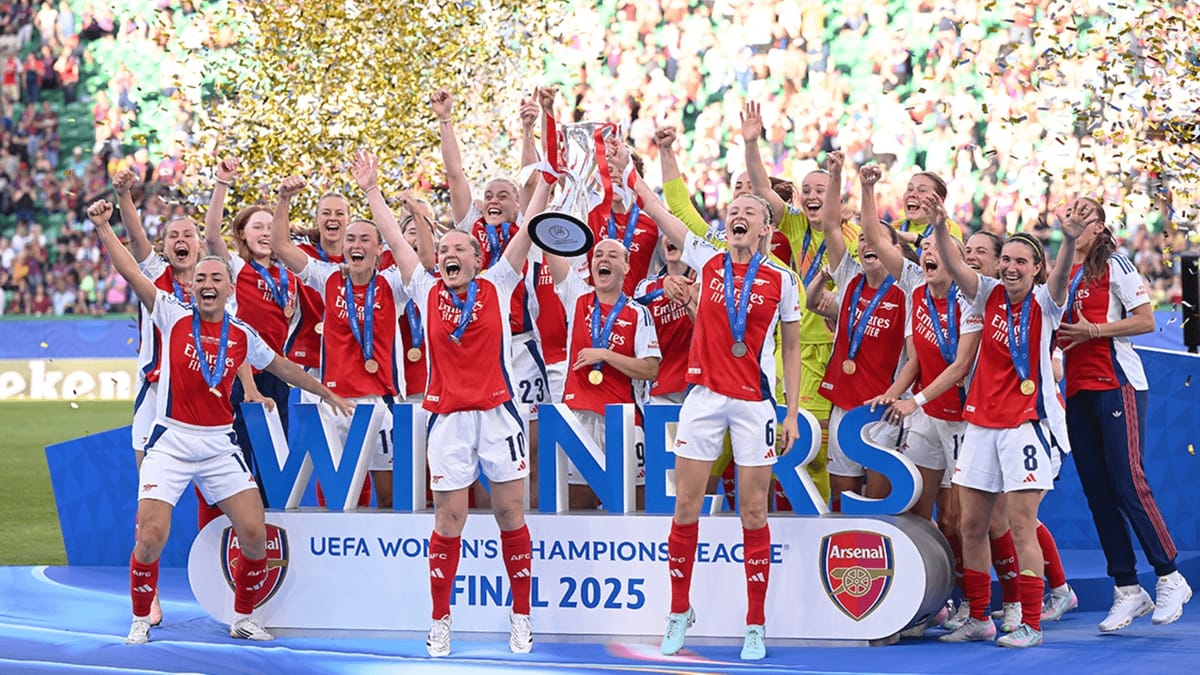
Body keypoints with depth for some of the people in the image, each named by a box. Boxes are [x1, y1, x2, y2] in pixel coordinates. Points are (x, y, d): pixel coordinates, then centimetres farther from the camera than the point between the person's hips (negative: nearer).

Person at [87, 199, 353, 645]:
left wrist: (324, 392, 31)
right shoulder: (173, 316, -1)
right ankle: (140, 622, 8)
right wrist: (103, 228, -14)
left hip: (219, 445, 3)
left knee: (254, 534, -5)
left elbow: (280, 366, 23)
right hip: (171, 441, -3)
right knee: (151, 535, -13)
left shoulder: (243, 336, 6)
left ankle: (243, 619, 17)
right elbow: (131, 273, -7)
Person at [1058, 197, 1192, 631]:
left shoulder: (1114, 265, -3)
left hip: (1117, 385, -7)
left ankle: (1169, 578, -2)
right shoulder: (1068, 273, 16)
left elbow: (1146, 320, -9)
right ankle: (1127, 590, 6)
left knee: (1127, 484, -12)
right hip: (1078, 391, 7)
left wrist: (1094, 330, -15)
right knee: (1097, 493, 3)